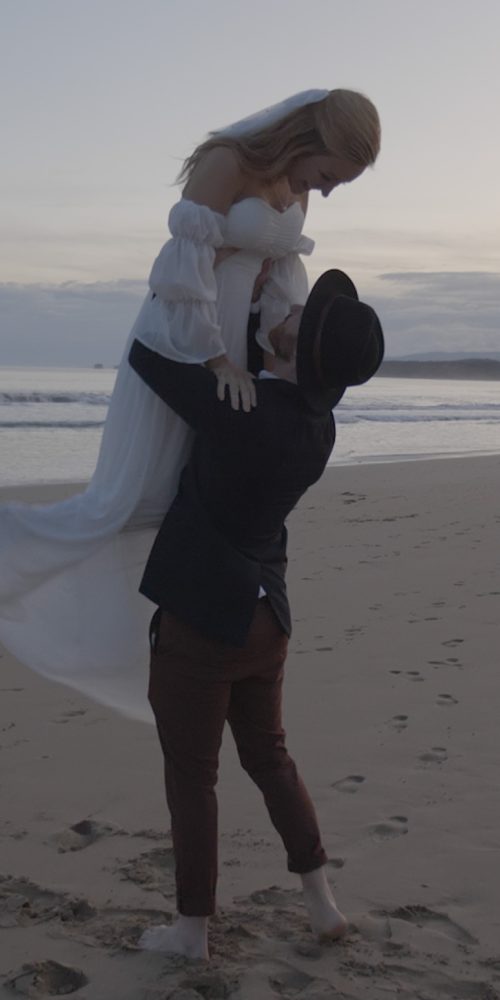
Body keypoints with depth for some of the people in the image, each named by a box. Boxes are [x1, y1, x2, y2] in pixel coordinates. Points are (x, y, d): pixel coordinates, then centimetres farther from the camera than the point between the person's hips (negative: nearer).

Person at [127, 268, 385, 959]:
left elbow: (145, 355, -12)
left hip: (199, 621, -7)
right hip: (265, 618, 7)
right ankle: (322, 902, 28)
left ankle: (193, 928, 21)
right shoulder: (319, 424, -2)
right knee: (269, 756, 22)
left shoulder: (239, 409, -23)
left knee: (190, 775, 8)